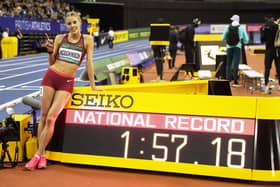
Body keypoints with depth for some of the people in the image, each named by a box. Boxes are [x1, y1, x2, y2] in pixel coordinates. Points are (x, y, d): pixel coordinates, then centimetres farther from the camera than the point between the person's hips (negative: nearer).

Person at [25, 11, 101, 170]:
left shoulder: (87, 39, 1)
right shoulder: (60, 38, 6)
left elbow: (89, 61, 2)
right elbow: (52, 62, 12)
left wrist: (92, 84, 2)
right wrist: (50, 51, -7)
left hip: (67, 81, -2)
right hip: (51, 76, 2)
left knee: (51, 118, -10)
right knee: (43, 116, 0)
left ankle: (38, 155, 1)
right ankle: (42, 155, 10)